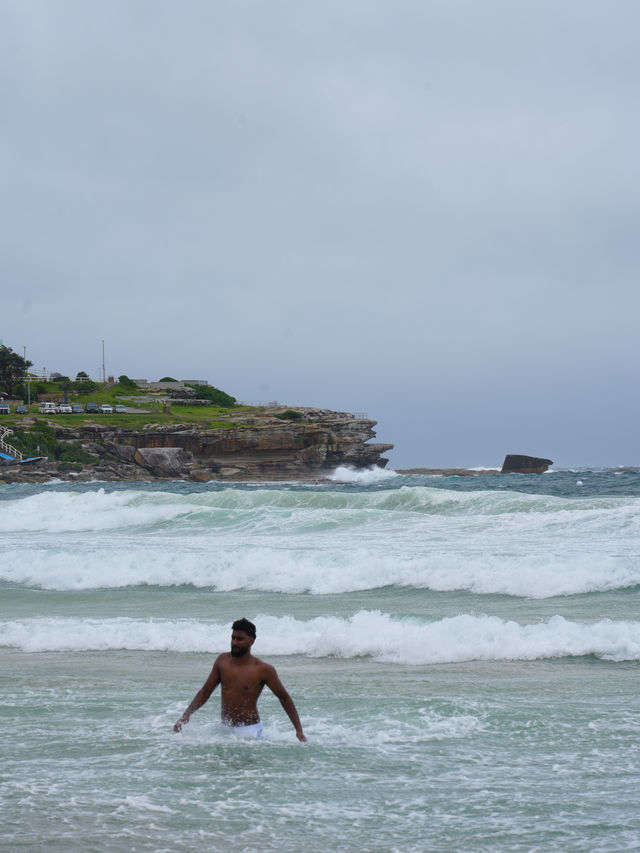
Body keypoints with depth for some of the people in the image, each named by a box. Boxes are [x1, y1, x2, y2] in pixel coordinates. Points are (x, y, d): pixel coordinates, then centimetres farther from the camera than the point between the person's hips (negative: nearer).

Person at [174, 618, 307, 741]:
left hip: (249, 730, -6)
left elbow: (284, 698, -2)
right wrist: (187, 714, -2)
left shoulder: (263, 670, -11)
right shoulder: (222, 660, 1)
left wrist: (299, 730, -7)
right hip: (225, 729, 6)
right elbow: (205, 691, 11)